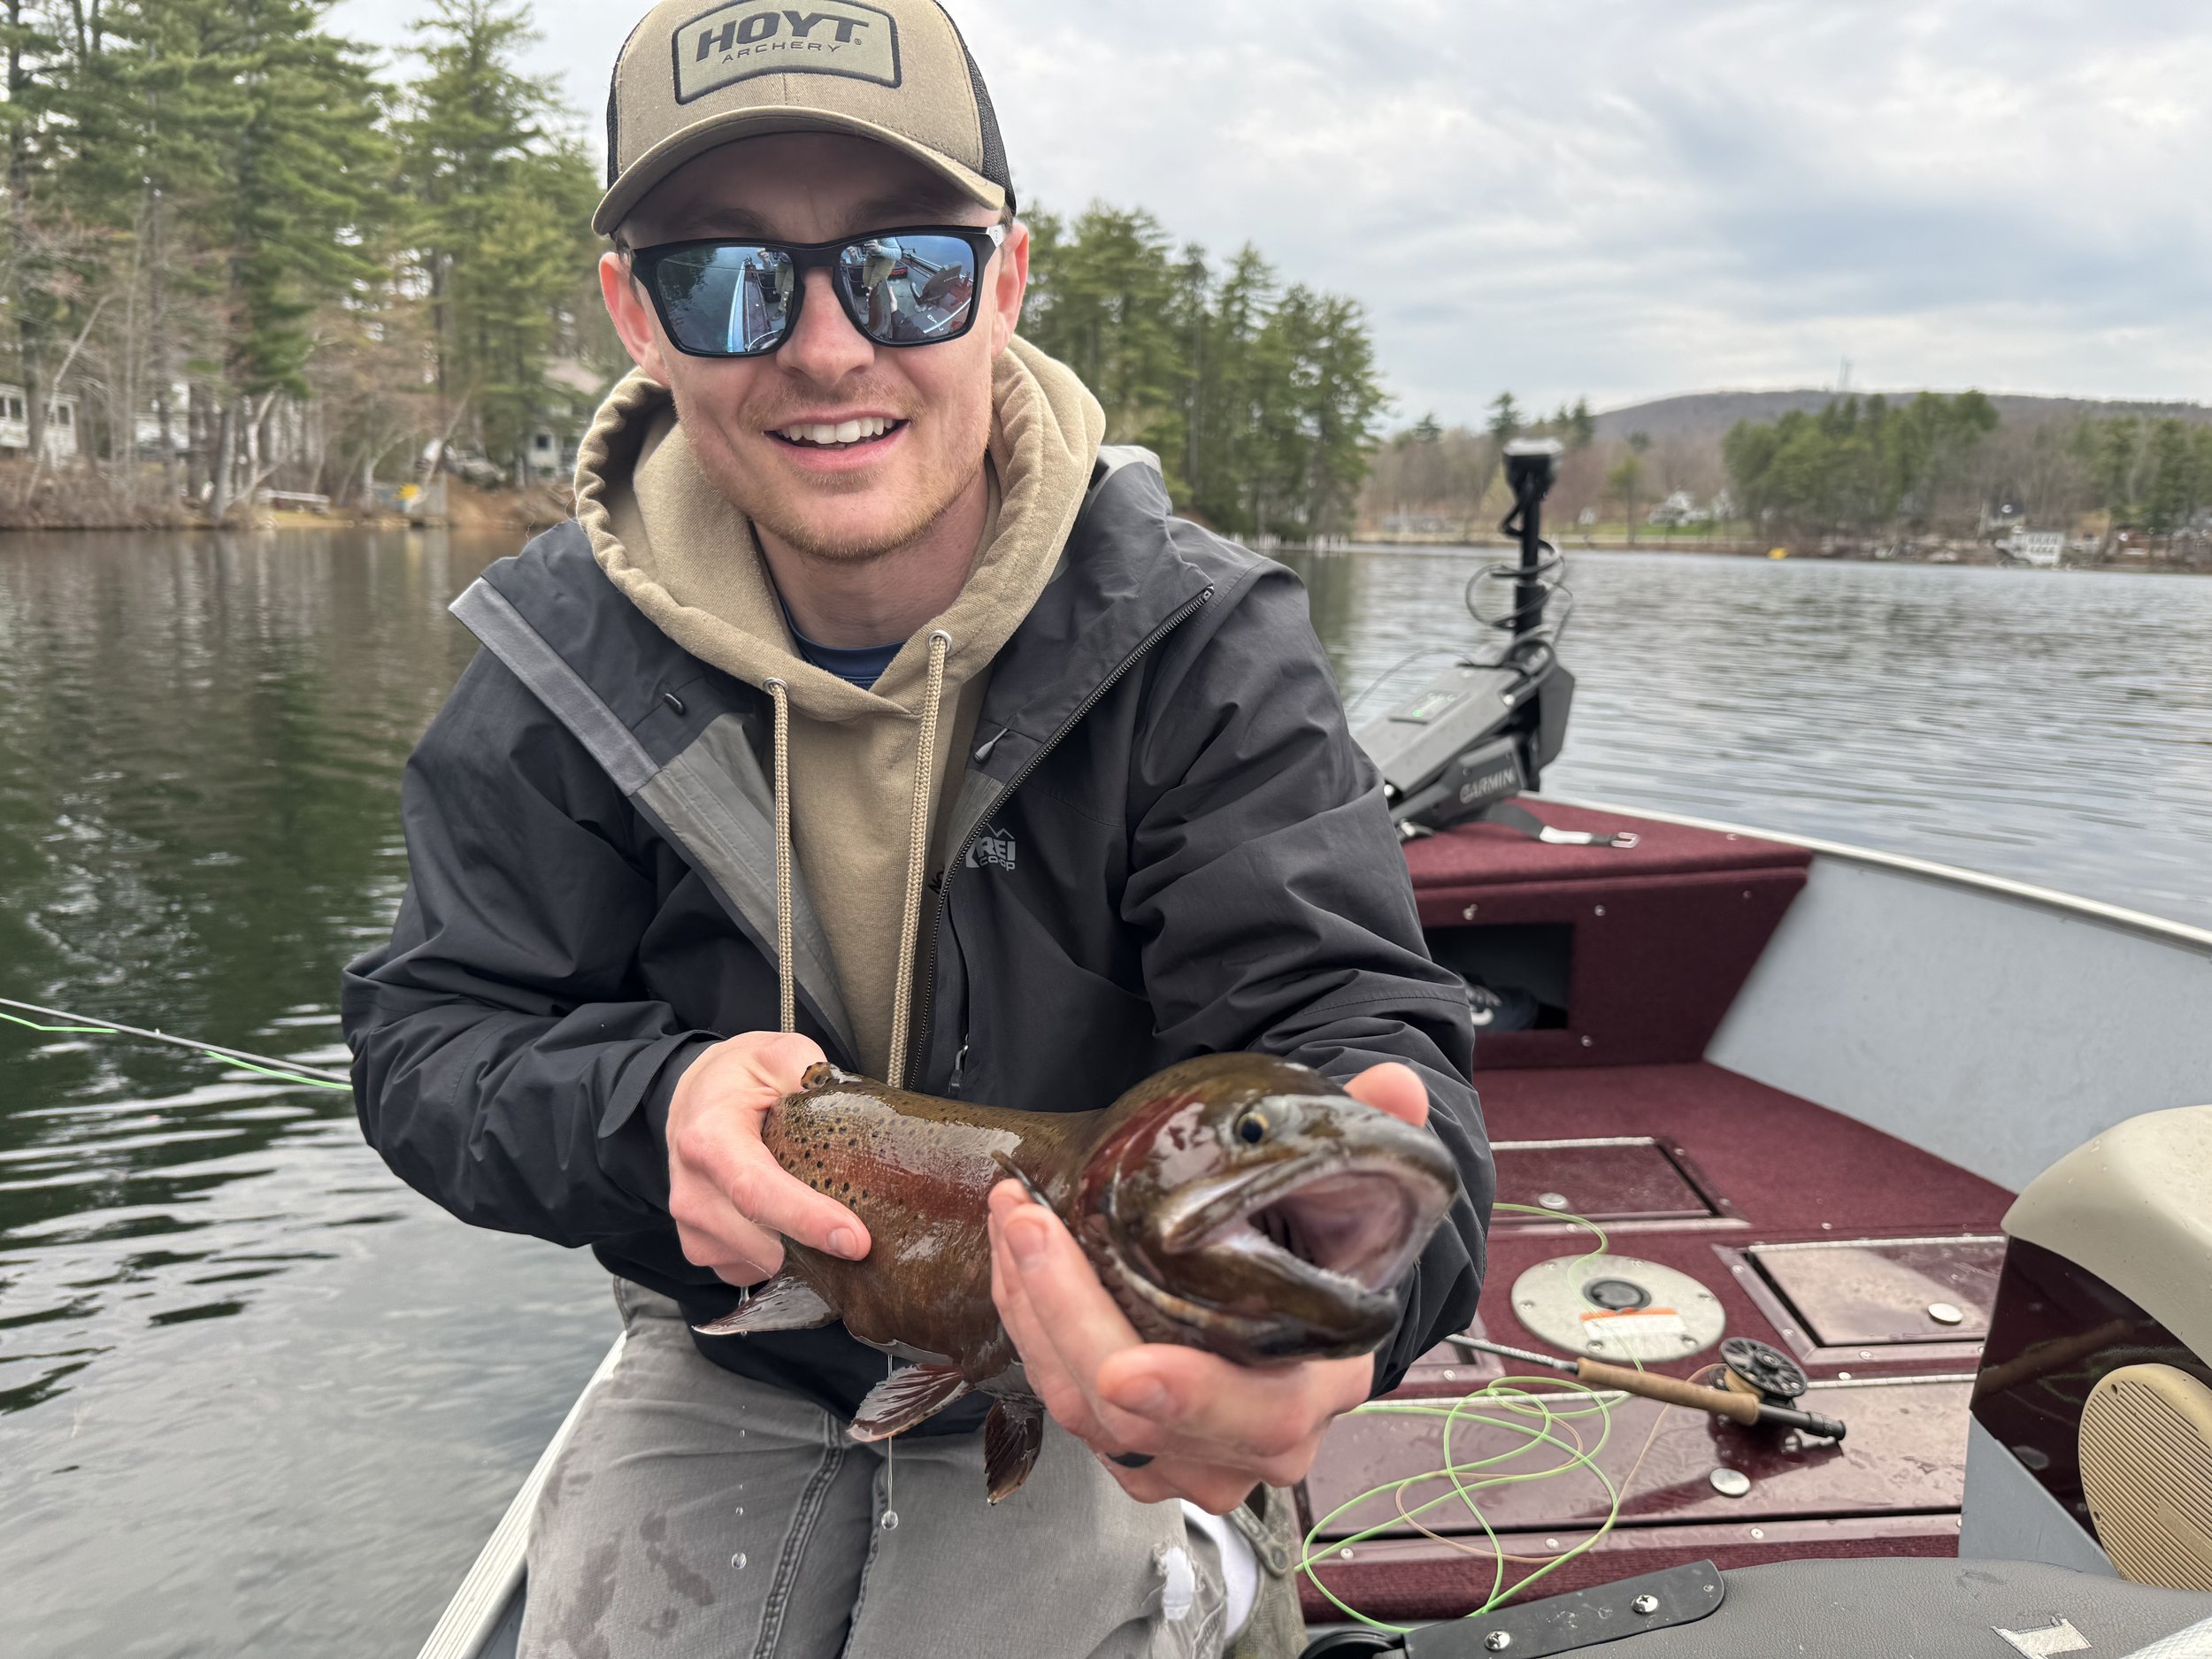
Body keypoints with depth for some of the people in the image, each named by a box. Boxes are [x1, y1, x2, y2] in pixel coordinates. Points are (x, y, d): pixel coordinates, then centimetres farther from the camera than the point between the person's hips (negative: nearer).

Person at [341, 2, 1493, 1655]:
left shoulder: (1202, 645, -18)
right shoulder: (568, 658, -10)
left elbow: (1342, 1005, -26)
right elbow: (430, 1034, -5)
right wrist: (646, 1108, -28)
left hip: (1108, 1380, -2)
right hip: (736, 1373, 3)